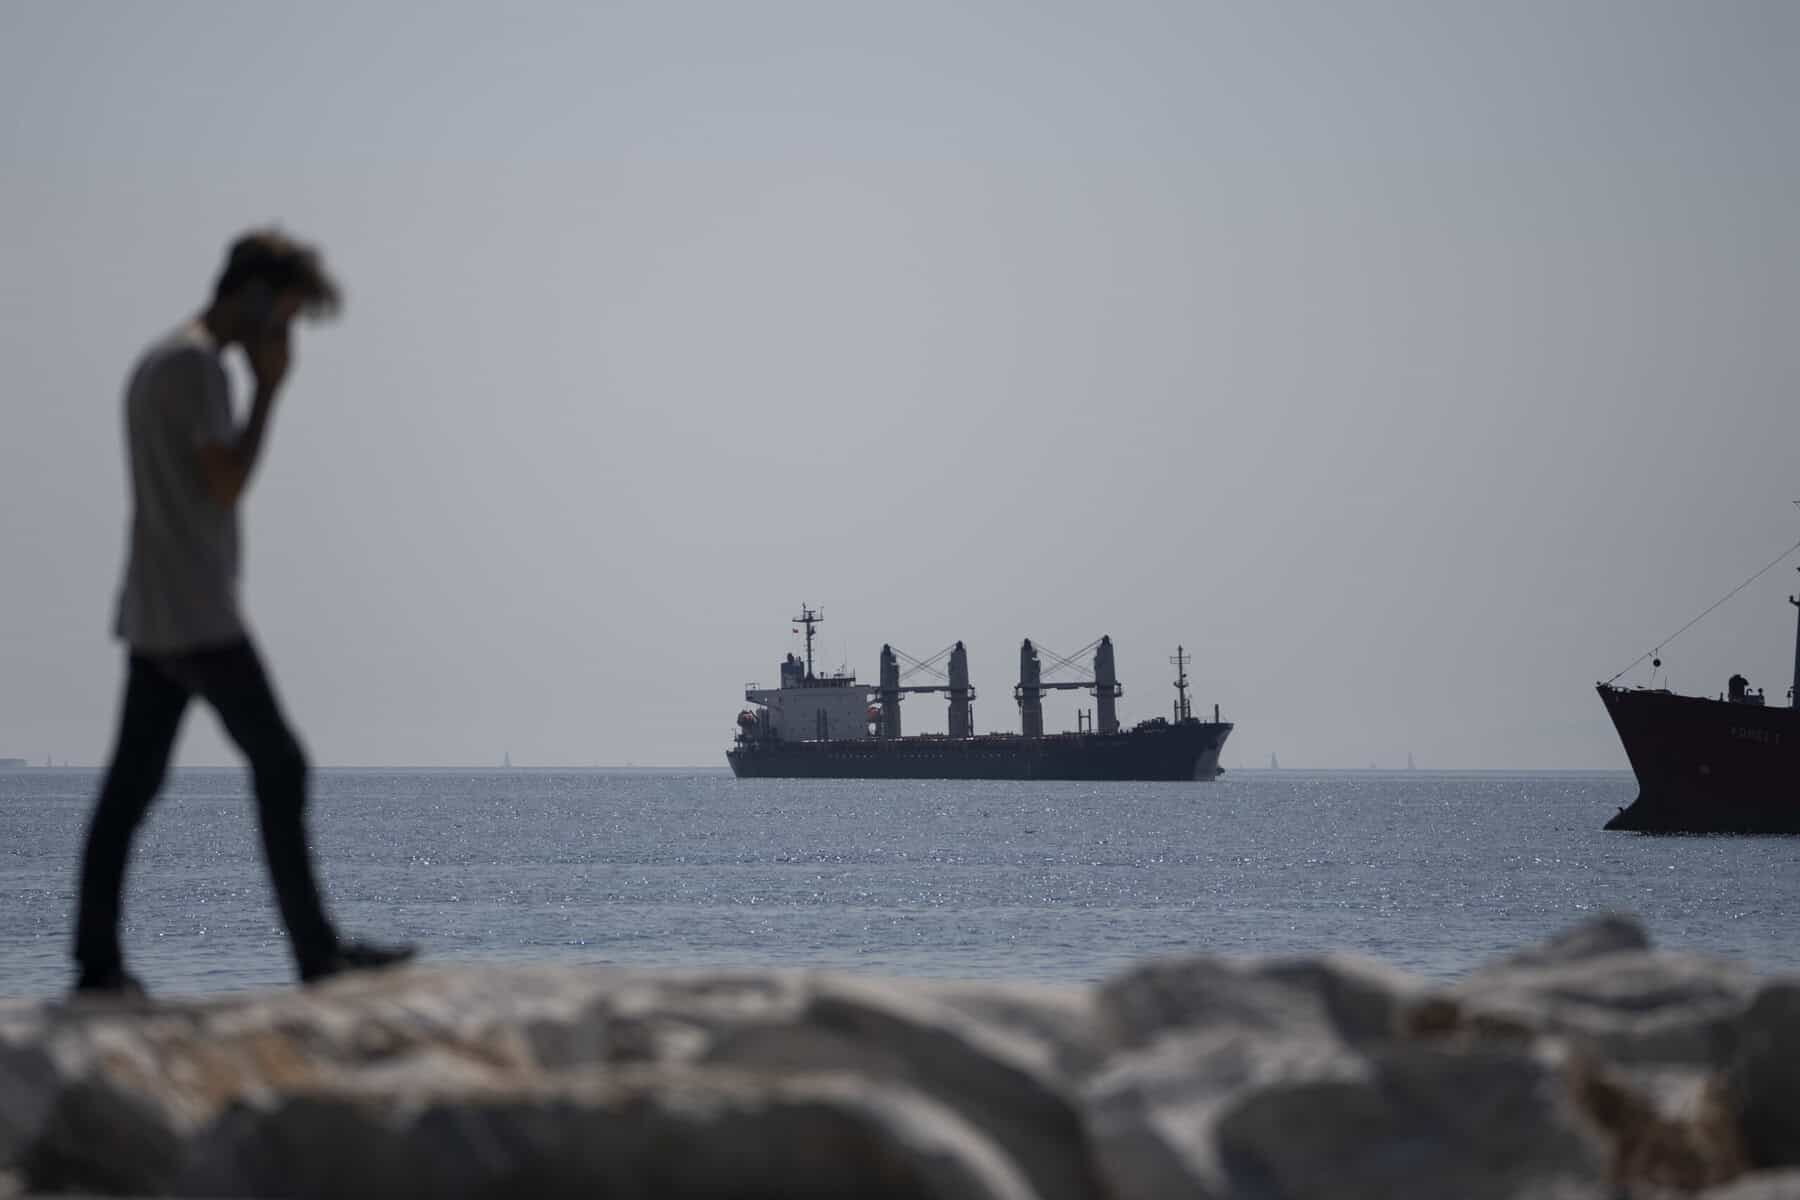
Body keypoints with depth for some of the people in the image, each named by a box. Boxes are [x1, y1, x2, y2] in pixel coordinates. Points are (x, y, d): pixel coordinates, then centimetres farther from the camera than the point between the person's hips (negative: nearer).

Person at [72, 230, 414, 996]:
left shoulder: (154, 364, 20)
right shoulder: (195, 362, -12)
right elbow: (226, 481, -16)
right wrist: (269, 390, -9)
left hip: (149, 619, 10)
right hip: (199, 618, -10)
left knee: (132, 785, 4)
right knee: (279, 767, -6)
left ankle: (97, 961, 1)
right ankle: (316, 950, -6)